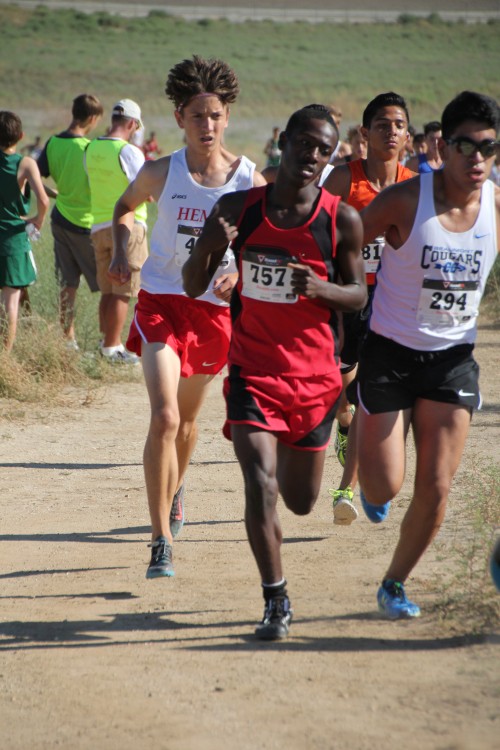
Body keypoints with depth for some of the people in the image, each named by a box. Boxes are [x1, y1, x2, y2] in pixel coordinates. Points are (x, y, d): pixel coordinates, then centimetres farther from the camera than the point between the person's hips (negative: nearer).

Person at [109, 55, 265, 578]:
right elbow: (124, 208, 13)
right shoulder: (160, 173, -8)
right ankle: (161, 540, -14)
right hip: (161, 301, -2)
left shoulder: (249, 180, -9)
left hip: (216, 307, 2)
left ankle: (174, 491, 52)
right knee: (164, 418, -18)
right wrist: (121, 251, -3)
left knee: (187, 419, 20)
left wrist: (239, 271, -18)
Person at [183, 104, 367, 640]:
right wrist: (209, 245, -21)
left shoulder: (341, 221, -5)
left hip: (314, 376, 1)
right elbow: (193, 286, 0)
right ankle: (275, 601, -1)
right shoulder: (238, 209, -4)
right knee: (260, 486, -17)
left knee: (301, 501, 15)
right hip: (253, 371, -1)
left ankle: (291, 454, 53)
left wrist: (321, 288, -20)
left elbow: (359, 295, 2)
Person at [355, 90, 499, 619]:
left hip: (453, 358, 3)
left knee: (435, 490, -2)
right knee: (383, 490, -2)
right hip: (389, 353, -2)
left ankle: (394, 583, 21)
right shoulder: (404, 201, -16)